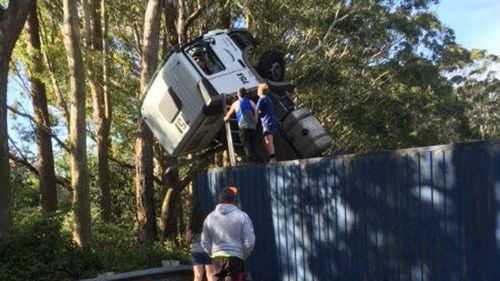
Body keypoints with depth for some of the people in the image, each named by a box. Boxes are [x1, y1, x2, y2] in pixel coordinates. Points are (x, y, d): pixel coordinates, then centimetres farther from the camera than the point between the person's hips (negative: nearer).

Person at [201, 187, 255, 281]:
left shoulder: (210, 217, 6)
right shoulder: (241, 216, -6)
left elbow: (205, 242, 7)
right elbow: (249, 242, -8)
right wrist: (243, 256, 7)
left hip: (217, 258, 5)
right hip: (235, 258, -5)